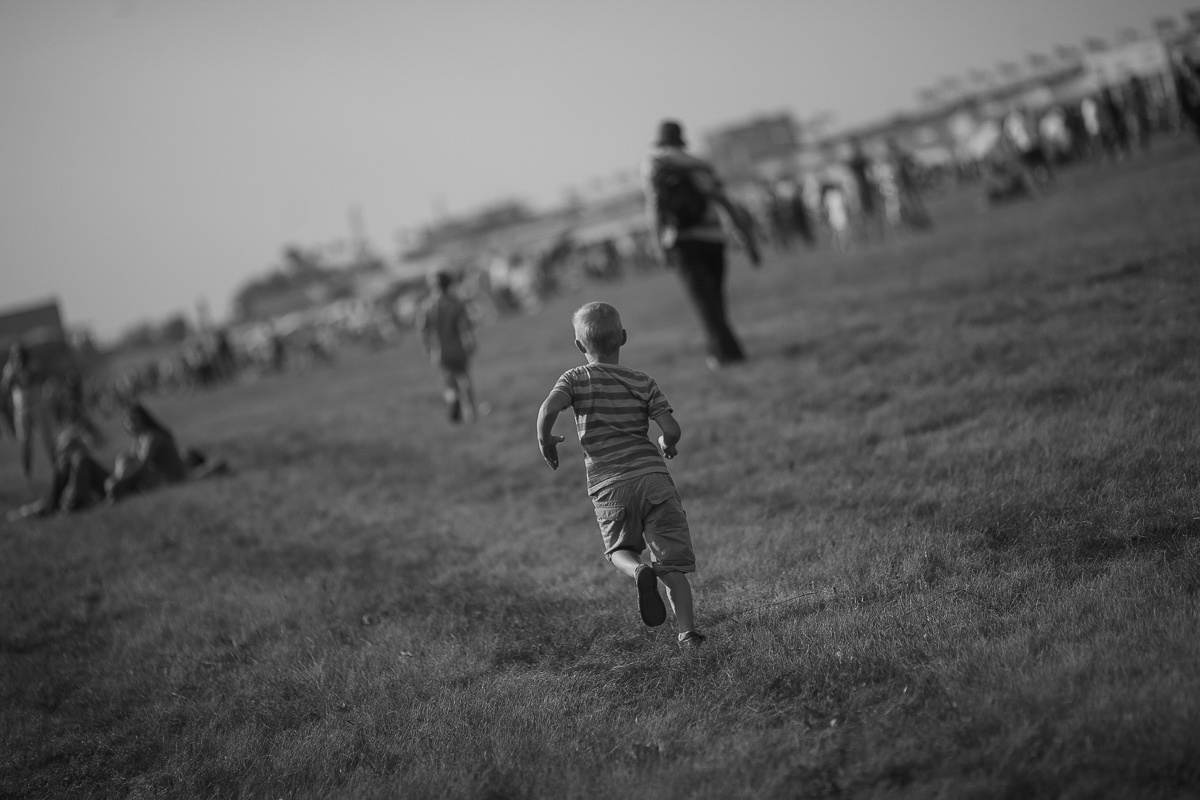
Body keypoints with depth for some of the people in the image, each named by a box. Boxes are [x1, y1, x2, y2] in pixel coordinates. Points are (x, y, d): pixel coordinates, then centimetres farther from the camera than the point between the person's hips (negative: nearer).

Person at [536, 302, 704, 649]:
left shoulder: (576, 379, 5)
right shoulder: (643, 382, 9)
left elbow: (549, 407, -14)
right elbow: (671, 429, 0)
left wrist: (545, 441, 3)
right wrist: (668, 446, 22)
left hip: (608, 484, -1)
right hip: (653, 476, 1)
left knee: (619, 549, 22)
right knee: (672, 563, 4)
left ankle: (639, 571, -12)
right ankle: (688, 631, -10)